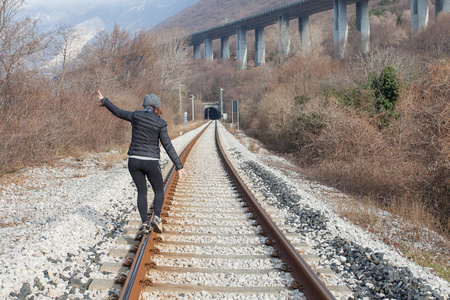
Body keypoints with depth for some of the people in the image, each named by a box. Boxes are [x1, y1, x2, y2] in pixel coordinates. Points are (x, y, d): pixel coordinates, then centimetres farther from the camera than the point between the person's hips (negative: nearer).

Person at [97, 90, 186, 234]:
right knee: (159, 191, 12)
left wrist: (104, 101, 31)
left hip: (134, 161, 3)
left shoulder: (136, 116, -1)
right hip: (151, 162, -3)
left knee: (141, 192, 14)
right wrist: (179, 166, -6)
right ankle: (156, 217, -13)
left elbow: (118, 112, 14)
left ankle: (145, 222, 2)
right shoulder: (160, 123, -9)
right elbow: (168, 147, -10)